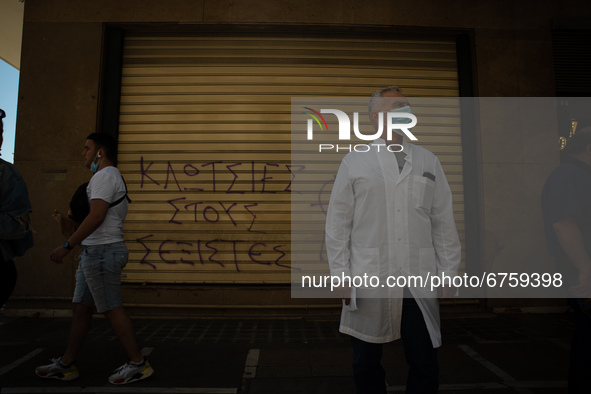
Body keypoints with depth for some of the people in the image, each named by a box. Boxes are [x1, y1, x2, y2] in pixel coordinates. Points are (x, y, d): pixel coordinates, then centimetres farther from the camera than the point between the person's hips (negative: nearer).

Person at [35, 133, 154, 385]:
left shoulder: (105, 176, -10)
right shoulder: (113, 177, 22)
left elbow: (97, 216, -20)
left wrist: (67, 246, -16)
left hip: (101, 251, -10)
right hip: (95, 251, 10)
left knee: (111, 309, -6)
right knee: (81, 307, 13)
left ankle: (138, 363, 2)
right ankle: (66, 364, 23)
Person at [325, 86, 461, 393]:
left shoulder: (428, 162, 10)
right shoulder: (354, 163, 2)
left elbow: (444, 222, 10)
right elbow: (338, 224, 0)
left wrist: (449, 272, 6)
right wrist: (341, 275, -4)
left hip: (420, 282, 2)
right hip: (368, 282, -1)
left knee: (425, 364, 10)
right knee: (366, 365, 10)